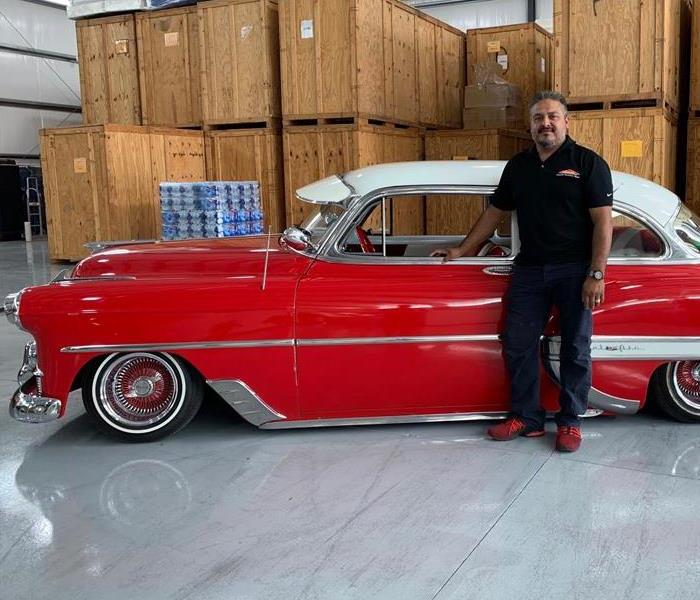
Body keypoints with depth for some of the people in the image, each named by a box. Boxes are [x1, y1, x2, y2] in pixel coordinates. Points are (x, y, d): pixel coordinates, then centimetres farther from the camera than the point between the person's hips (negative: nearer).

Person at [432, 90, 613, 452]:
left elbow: (603, 221, -9)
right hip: (529, 270, 5)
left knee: (575, 348, 5)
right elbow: (494, 213, 18)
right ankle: (525, 418, 18)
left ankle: (570, 422, 19)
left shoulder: (588, 163, -4)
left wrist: (596, 274, -15)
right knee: (517, 345, 4)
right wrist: (462, 250, 16)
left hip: (575, 271, -4)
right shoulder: (518, 166, 11)